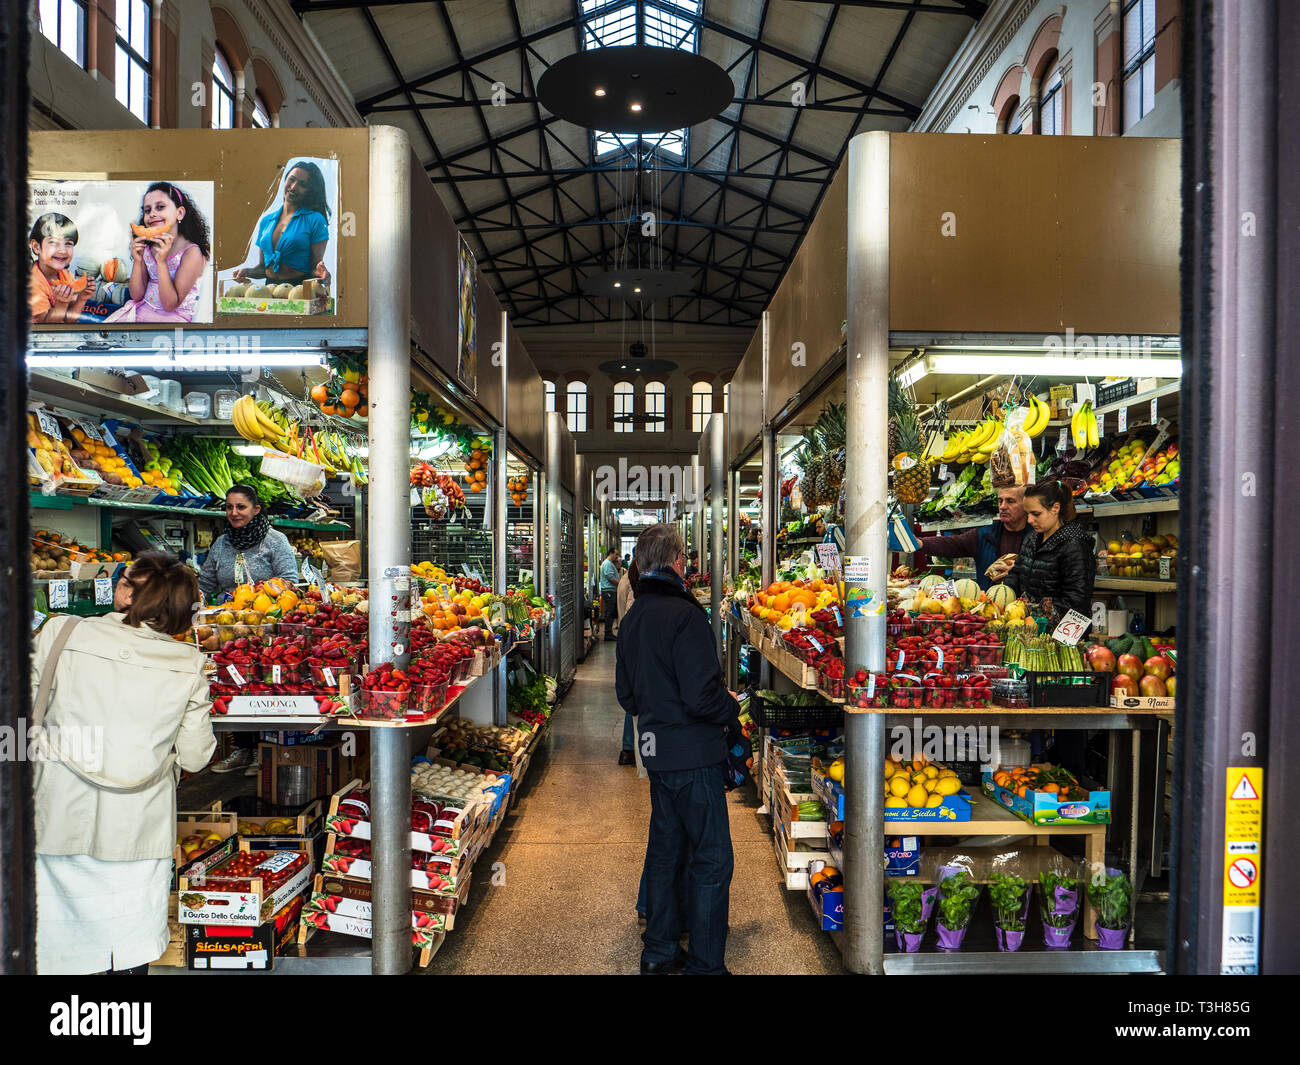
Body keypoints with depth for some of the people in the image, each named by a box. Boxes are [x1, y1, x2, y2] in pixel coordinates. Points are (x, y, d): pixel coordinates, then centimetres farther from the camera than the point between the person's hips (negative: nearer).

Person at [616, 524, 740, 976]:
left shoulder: (634, 617, 8)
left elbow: (625, 692, 15)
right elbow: (702, 695, -24)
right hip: (693, 752, -9)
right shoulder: (685, 615, -20)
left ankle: (659, 951, 31)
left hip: (656, 749, 9)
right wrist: (732, 710, -6)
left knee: (665, 849, 19)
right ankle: (705, 964, 12)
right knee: (711, 858, 3)